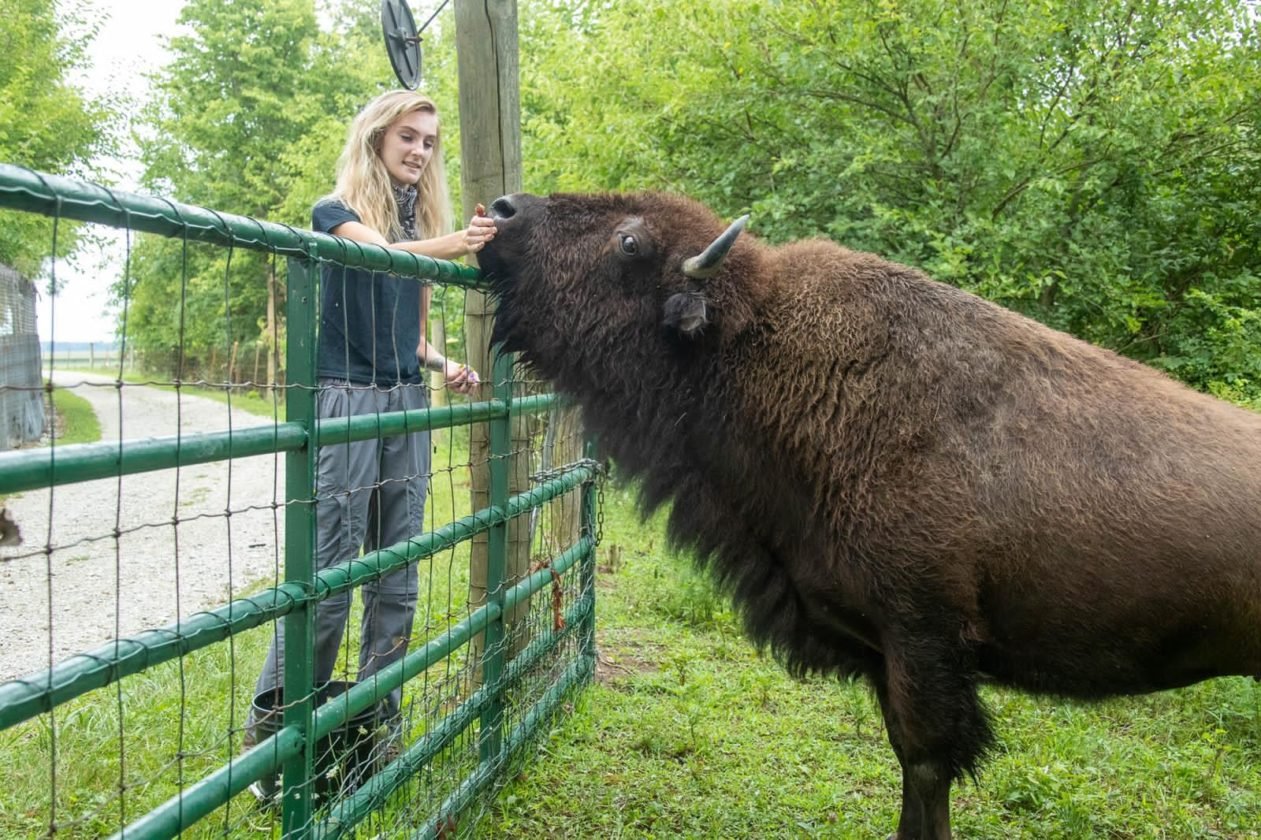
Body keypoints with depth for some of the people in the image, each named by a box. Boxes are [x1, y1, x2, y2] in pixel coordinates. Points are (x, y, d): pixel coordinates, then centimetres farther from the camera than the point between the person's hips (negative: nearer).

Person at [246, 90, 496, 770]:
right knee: (328, 575, -8)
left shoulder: (424, 226, 17)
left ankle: (378, 724, 17)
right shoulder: (336, 211, -1)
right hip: (345, 401, -6)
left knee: (396, 579, 7)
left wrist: (445, 365, 3)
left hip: (406, 407, 6)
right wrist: (453, 244, -40)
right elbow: (381, 253, -24)